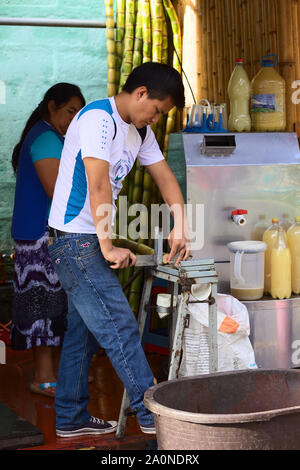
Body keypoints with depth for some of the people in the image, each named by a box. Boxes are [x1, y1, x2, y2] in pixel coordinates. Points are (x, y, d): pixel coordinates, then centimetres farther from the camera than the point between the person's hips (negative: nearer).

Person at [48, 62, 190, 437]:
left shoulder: (139, 131, 14)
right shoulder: (99, 119, -17)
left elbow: (165, 178, 16)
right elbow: (98, 187, -23)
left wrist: (180, 227, 3)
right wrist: (108, 248, -22)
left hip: (92, 242, 10)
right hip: (74, 239, -10)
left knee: (85, 330, 13)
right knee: (120, 328, -9)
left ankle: (71, 418, 22)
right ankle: (153, 412, -4)